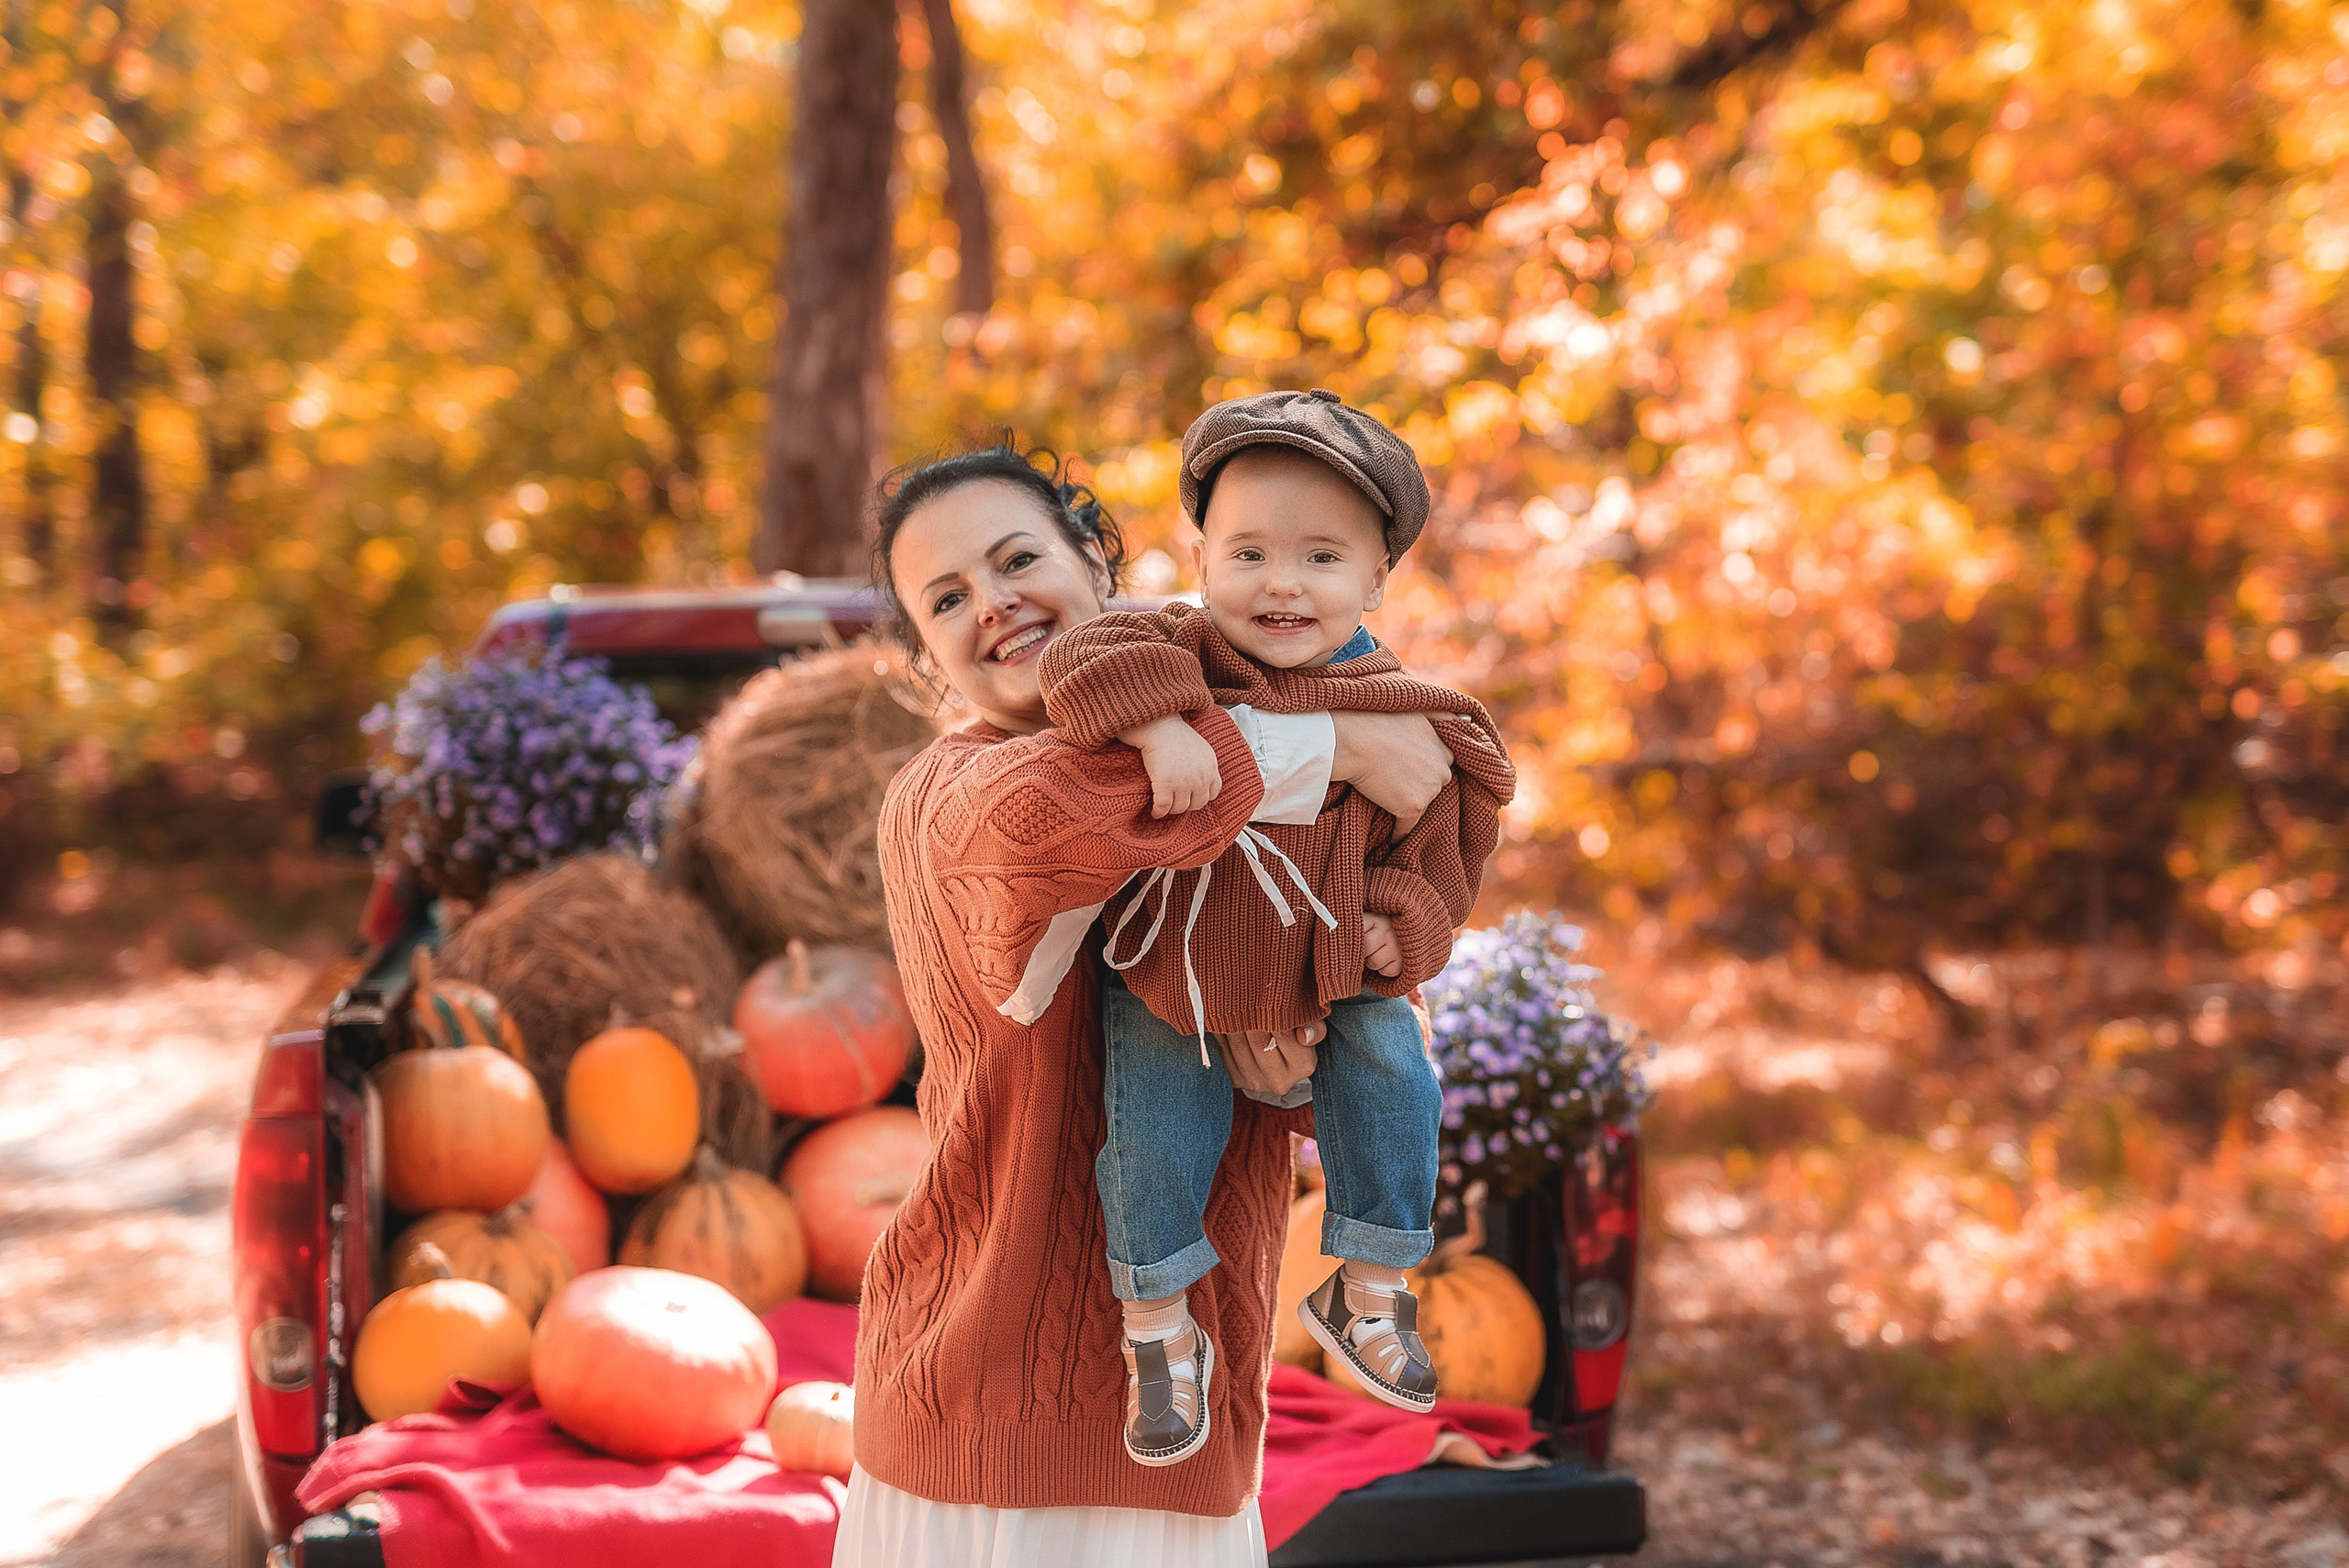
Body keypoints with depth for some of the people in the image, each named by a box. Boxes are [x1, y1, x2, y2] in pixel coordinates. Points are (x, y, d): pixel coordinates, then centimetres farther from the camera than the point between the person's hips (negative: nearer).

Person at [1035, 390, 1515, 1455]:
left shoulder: (1400, 721, -9)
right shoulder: (1186, 652, -14)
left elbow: (1441, 842, 1)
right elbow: (1089, 661, -32)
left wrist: (1401, 927, -16)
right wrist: (1161, 723, -49)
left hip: (1330, 976, 2)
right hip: (1164, 968, -1)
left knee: (1391, 1076, -14)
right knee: (1157, 1128, -11)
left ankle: (1367, 1293, 7)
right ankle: (1161, 1331, 12)